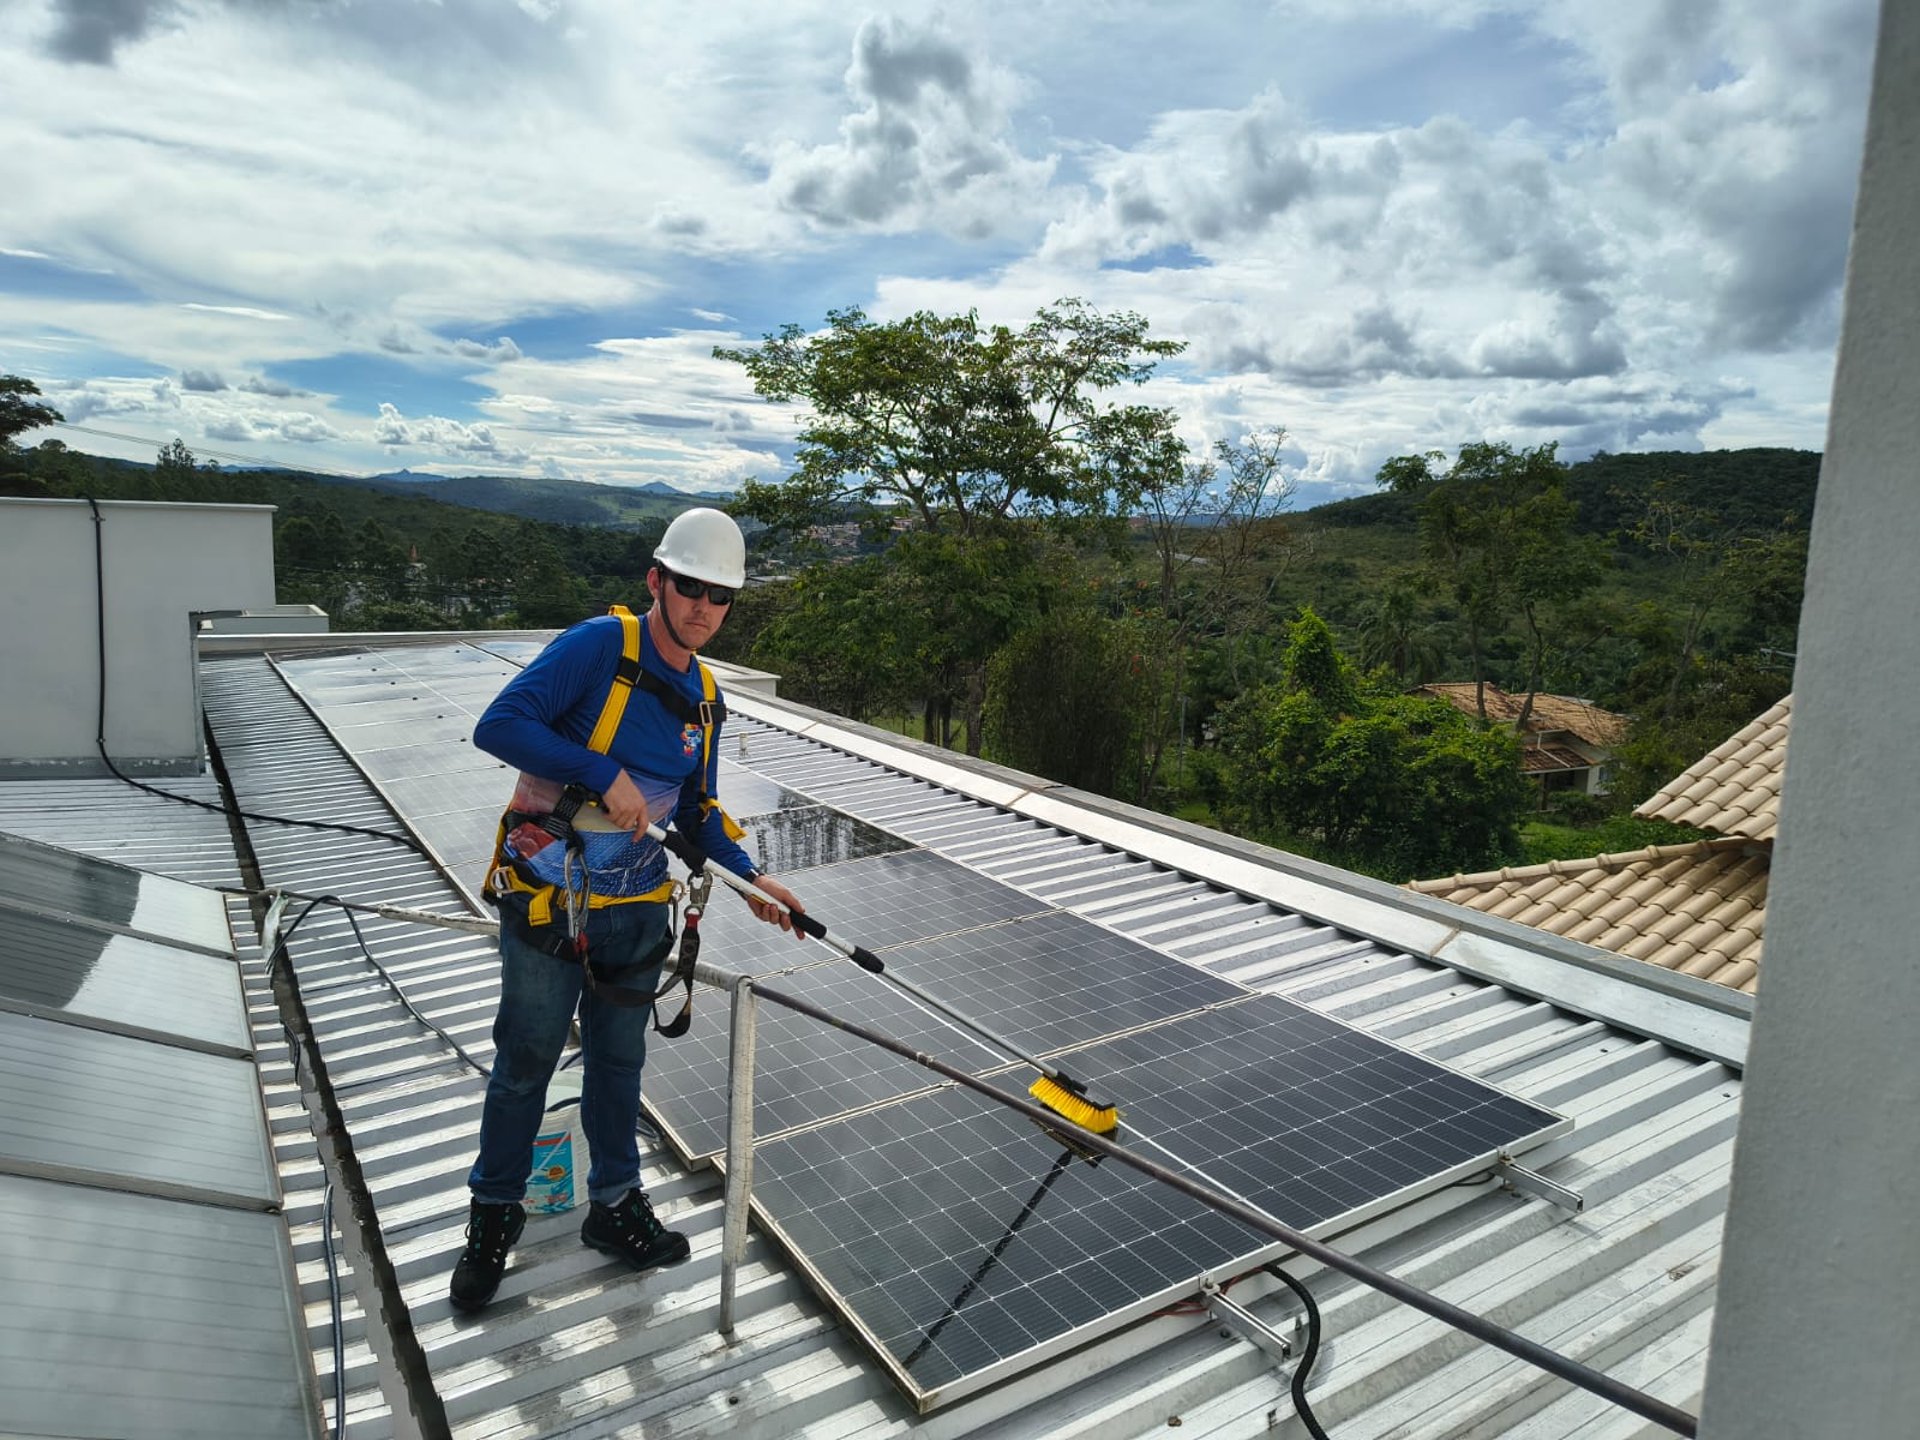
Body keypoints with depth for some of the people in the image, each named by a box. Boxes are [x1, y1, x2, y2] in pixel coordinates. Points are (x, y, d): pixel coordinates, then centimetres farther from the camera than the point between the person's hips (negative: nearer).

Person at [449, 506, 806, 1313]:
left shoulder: (703, 698, 5)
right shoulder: (599, 646, -15)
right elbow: (498, 726, -24)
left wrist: (748, 875, 4)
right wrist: (606, 775, -27)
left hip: (635, 909, 5)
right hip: (547, 904, -5)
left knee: (618, 1063, 18)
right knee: (525, 1065, 11)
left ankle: (615, 1206, 37)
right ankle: (494, 1215, 33)